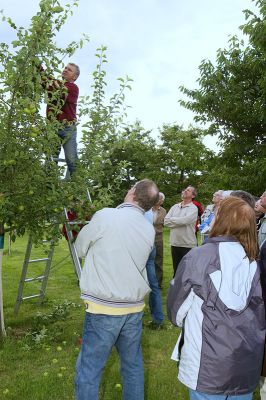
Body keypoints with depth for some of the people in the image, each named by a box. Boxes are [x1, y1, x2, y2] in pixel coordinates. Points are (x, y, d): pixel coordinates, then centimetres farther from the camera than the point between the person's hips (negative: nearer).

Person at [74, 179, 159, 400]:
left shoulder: (105, 216, -14)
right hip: (135, 308, 5)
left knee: (88, 370, 9)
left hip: (103, 309, -5)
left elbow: (80, 249, 0)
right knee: (133, 366, 19)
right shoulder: (150, 230, 2)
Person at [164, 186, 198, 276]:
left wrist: (172, 219, -8)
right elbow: (166, 221, -1)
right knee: (176, 269, 16)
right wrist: (180, 222, -12)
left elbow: (185, 220, -23)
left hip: (188, 245, -5)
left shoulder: (193, 208, -6)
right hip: (174, 243, 5)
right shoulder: (175, 207, 9)